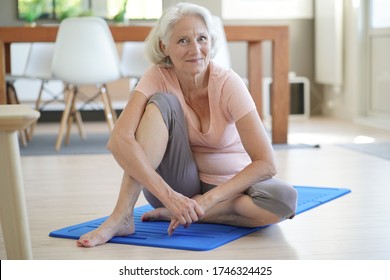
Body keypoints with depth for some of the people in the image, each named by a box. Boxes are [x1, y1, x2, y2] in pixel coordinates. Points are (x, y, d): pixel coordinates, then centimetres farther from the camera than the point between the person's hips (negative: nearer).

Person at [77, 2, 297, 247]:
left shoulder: (228, 83, -20)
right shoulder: (158, 76, -17)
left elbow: (265, 163, -25)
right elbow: (119, 139, -31)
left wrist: (206, 200, -33)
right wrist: (169, 195, -40)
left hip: (226, 185, 0)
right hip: (177, 184, 0)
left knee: (284, 199, -32)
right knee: (162, 102, -25)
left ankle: (174, 212, -19)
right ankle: (122, 216, -30)